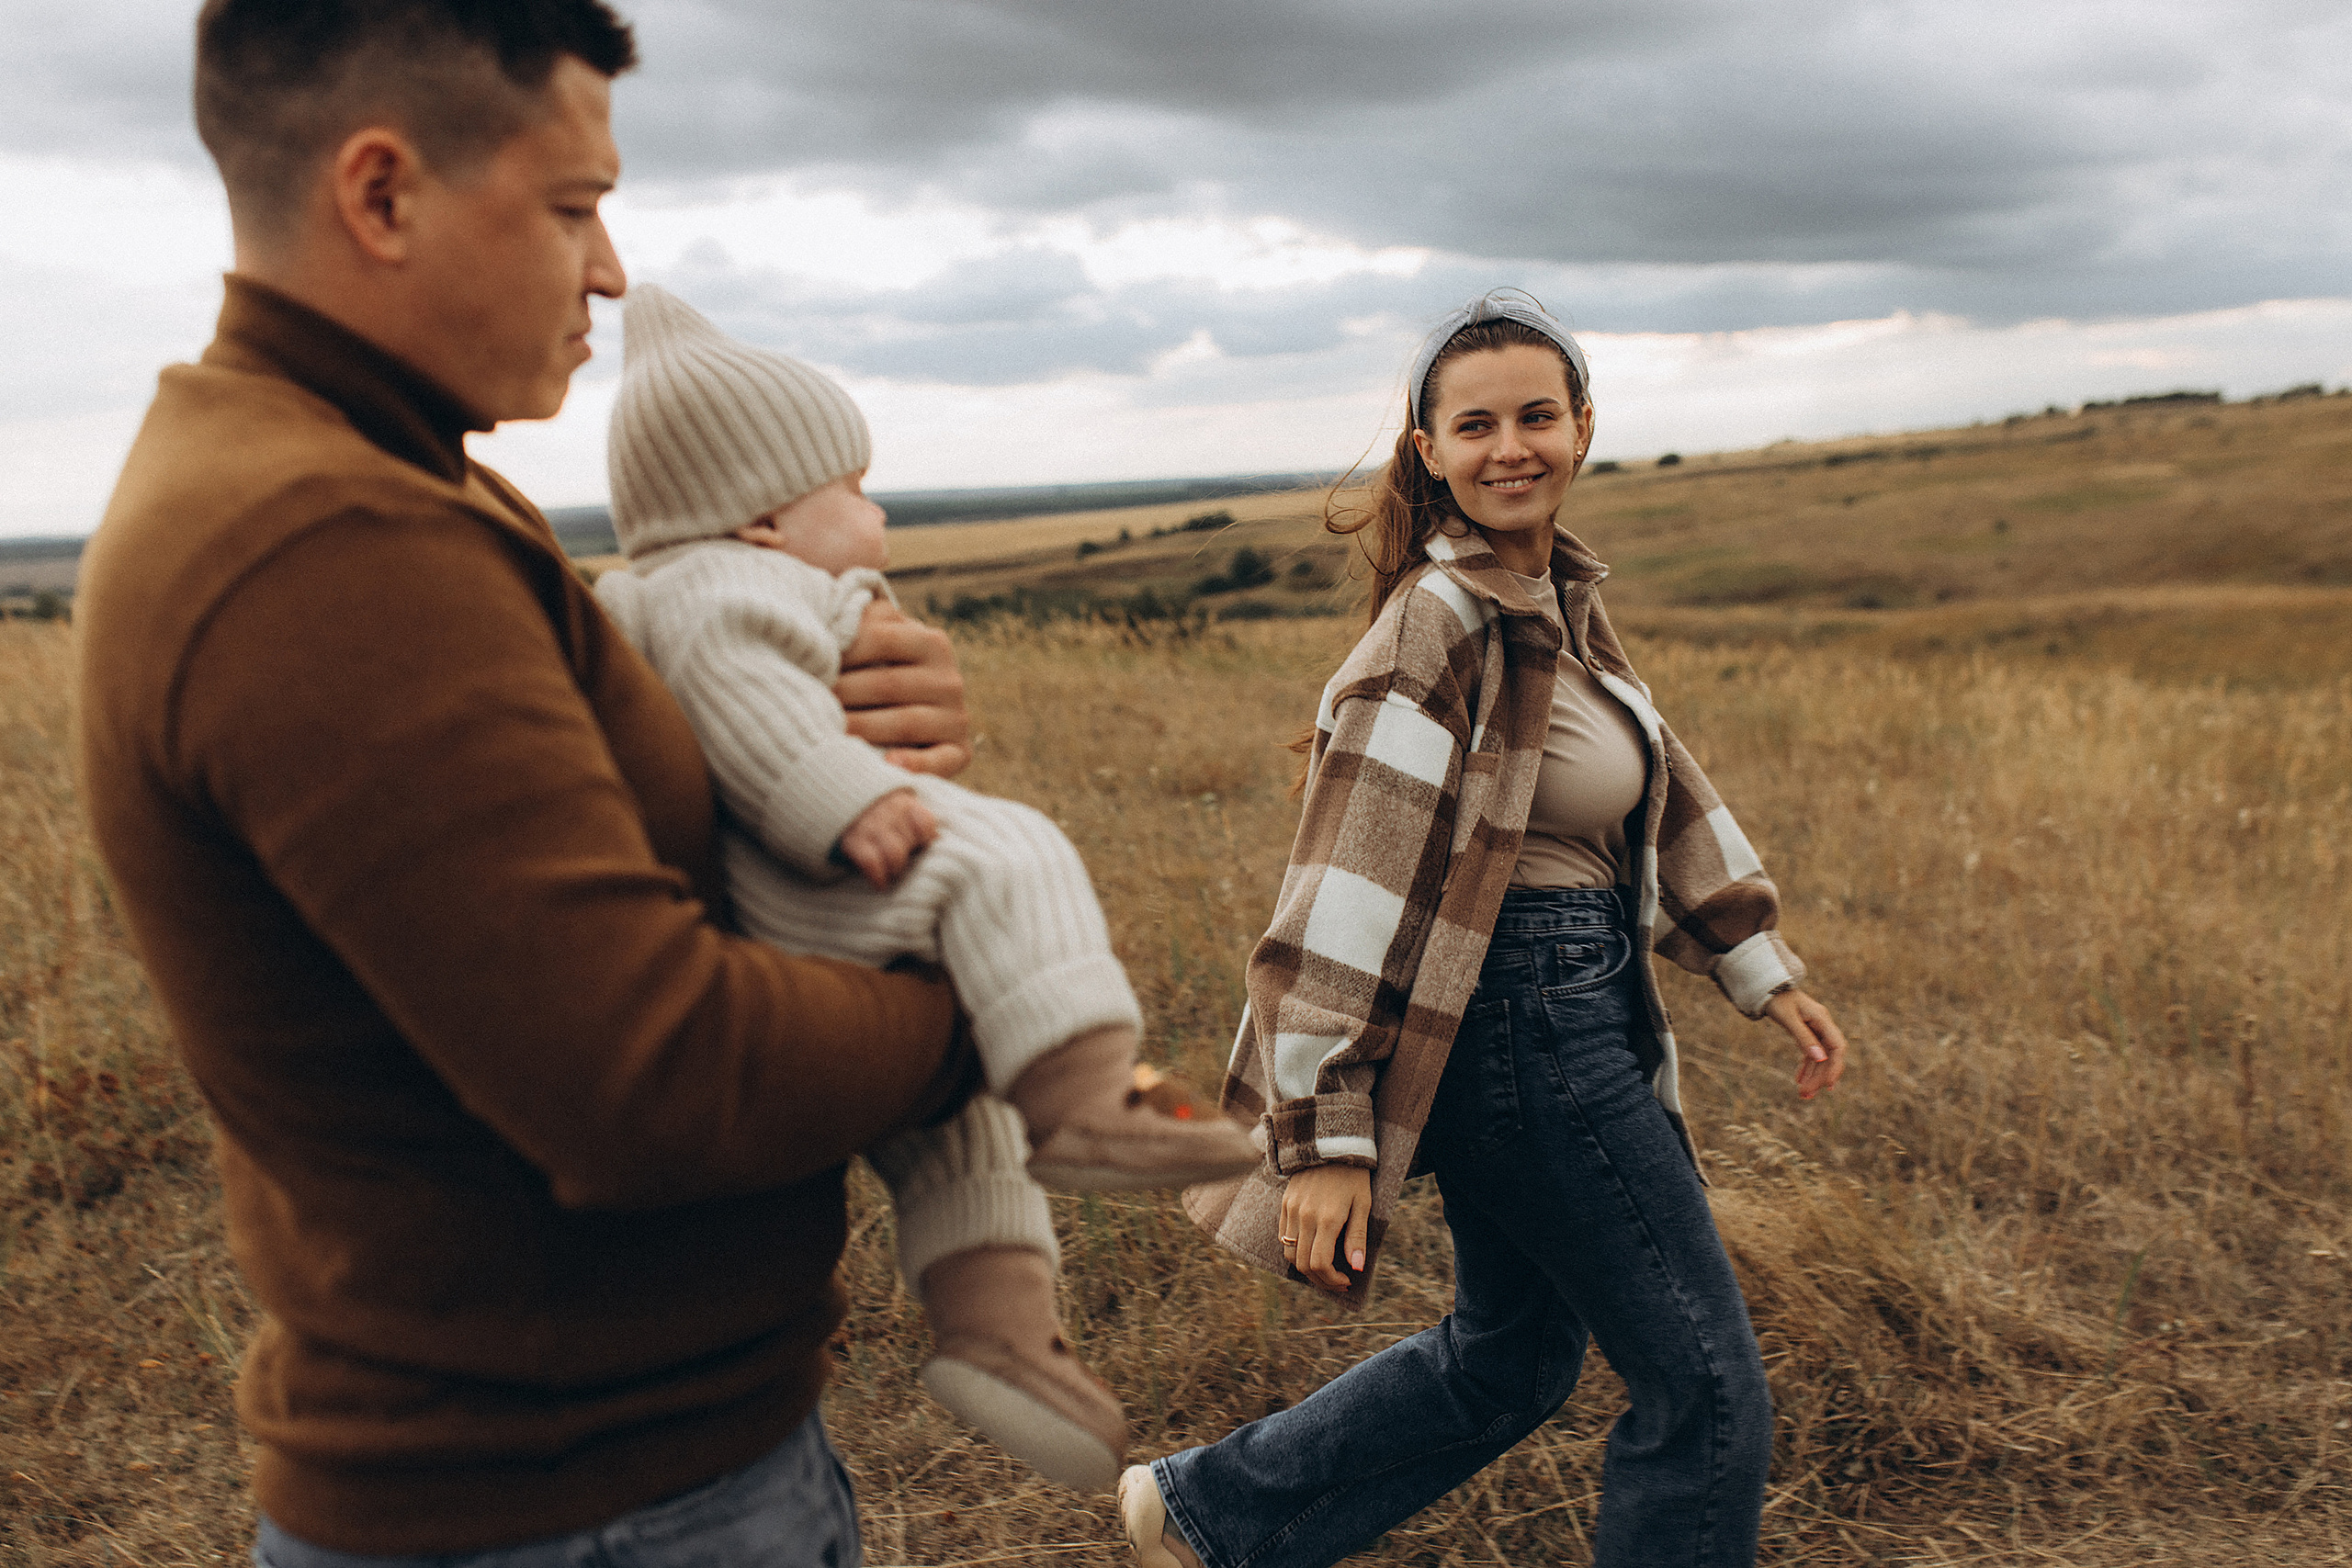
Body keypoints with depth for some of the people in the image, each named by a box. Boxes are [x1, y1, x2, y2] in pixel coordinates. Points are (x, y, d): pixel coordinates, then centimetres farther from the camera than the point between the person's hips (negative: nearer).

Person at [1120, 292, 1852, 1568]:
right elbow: (1351, 888, -22)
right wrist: (1329, 1139, -22)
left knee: (1509, 1357, 23)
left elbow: (1663, 790, 16)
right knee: (1706, 1391, 5)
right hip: (1524, 1028, -9)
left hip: (1573, 1019, 9)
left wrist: (1763, 970, 17)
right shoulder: (1441, 621, -20)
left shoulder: (1559, 593, 8)